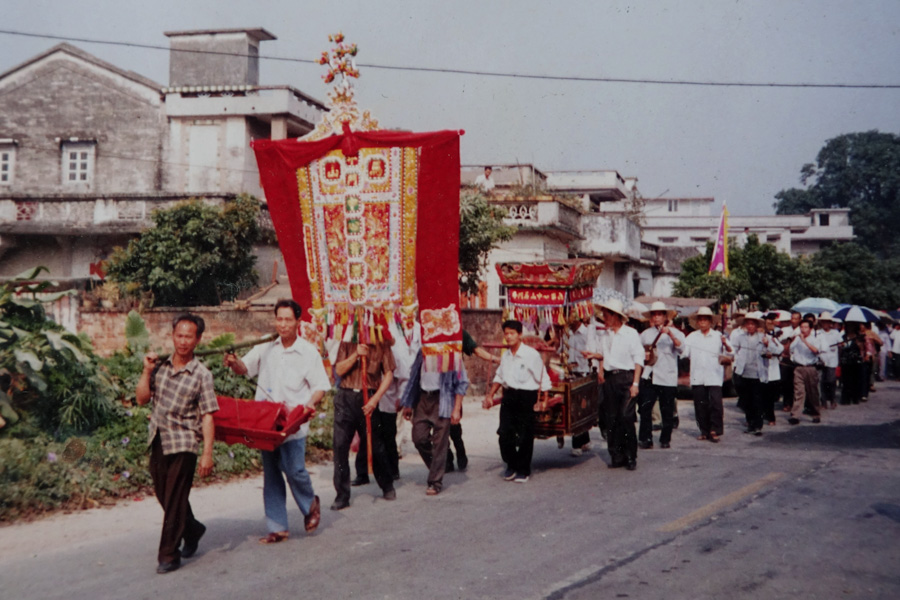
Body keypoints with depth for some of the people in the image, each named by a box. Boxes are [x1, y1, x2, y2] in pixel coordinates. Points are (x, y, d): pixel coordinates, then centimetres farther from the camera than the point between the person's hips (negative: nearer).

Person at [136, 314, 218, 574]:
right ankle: (193, 529, 39)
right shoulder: (160, 366, 5)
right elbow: (142, 399, 4)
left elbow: (208, 416, -10)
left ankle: (169, 555, 8)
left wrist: (207, 453, -15)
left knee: (175, 501, -2)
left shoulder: (201, 374, -7)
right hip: (158, 440, 5)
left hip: (183, 443, -5)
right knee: (163, 495, 16)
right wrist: (147, 371, -7)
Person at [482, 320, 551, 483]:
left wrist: (543, 400, -7)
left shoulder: (531, 354, -10)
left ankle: (523, 470, 17)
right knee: (504, 434, 2)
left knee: (525, 436, 1)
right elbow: (499, 377, 22)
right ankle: (511, 465, 22)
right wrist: (490, 396, 18)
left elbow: (543, 380, -6)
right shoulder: (506, 356, 9)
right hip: (508, 396, 5)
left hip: (527, 397, -5)